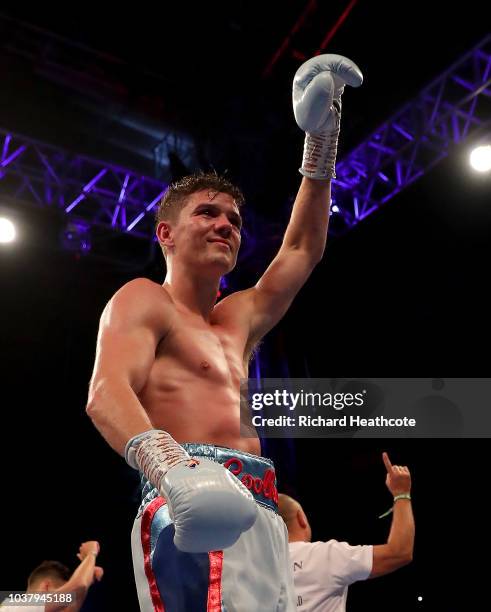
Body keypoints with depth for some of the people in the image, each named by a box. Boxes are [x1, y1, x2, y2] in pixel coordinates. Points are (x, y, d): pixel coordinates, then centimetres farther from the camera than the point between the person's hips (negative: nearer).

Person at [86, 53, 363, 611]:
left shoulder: (238, 320, 28)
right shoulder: (142, 300, 7)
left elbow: (303, 250, 35)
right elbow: (106, 393, -11)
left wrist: (322, 136, 33)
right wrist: (170, 466, -33)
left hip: (261, 516, 8)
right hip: (196, 511, -8)